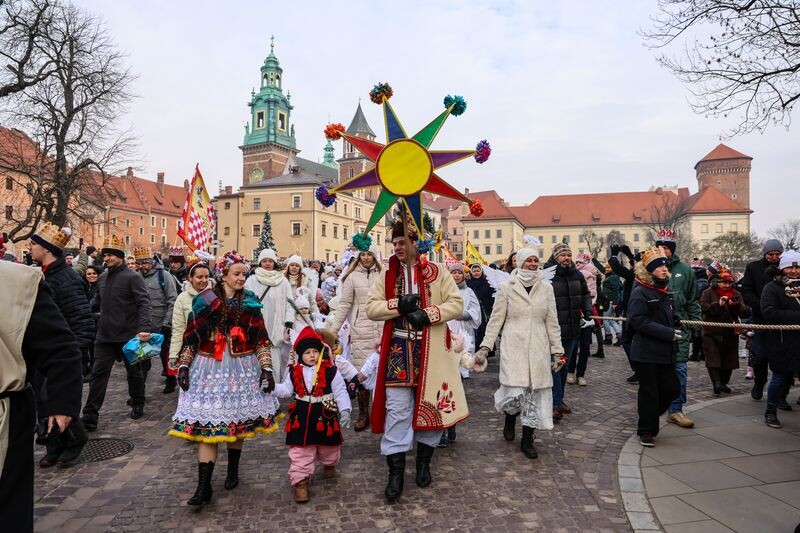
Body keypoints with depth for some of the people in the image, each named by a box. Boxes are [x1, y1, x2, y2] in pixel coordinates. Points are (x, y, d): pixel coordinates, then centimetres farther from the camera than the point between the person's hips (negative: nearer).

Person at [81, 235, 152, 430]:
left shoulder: (132, 277, -11)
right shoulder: (102, 278, 10)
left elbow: (144, 303, -18)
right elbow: (97, 302, 17)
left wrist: (144, 328, -30)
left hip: (128, 335, -5)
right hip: (104, 336, 5)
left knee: (134, 372, 12)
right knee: (98, 374, 1)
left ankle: (137, 405, 31)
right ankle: (90, 415, 5)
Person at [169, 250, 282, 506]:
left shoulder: (250, 301, 2)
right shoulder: (204, 300, -1)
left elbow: (261, 338, 2)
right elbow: (191, 336, 3)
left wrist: (266, 367, -3)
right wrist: (183, 366, -3)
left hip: (242, 369, 2)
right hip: (209, 369, -1)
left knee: (237, 420, 11)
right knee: (206, 425, -4)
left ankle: (233, 471, 32)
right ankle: (204, 486, 2)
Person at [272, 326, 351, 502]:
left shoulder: (330, 370, -10)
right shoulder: (294, 371, -2)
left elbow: (340, 392, -7)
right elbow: (286, 390, 7)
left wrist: (345, 411, -13)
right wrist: (272, 387, -9)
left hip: (325, 415, -1)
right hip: (302, 416, 1)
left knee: (328, 446, 20)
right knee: (300, 452, 1)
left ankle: (329, 464, 50)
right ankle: (300, 481, 13)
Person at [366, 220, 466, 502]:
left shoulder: (436, 272, 0)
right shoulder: (387, 274, 7)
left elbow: (456, 304, -2)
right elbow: (371, 307, 2)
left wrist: (428, 314, -17)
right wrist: (398, 304, -14)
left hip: (430, 352, -1)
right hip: (398, 351, 1)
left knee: (429, 404, 10)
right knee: (397, 410, 1)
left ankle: (424, 462, 30)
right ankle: (396, 471, 10)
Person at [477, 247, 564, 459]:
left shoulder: (546, 288, 8)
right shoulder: (507, 287, 0)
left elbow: (552, 322, 10)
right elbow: (496, 319, 2)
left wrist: (557, 350, 7)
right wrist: (485, 346, -3)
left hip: (538, 347, 3)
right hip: (513, 346, -3)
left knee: (536, 393, 2)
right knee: (515, 393, -11)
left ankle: (527, 440, 20)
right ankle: (510, 418, 25)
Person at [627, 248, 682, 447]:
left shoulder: (665, 292, 14)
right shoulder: (640, 292, -13)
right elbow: (638, 320, -23)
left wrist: (674, 331, 11)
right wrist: (667, 333, -22)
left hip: (665, 353, 8)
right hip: (646, 354, -8)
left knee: (672, 389, 9)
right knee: (649, 392, 1)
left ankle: (649, 418, 31)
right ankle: (646, 431, 17)